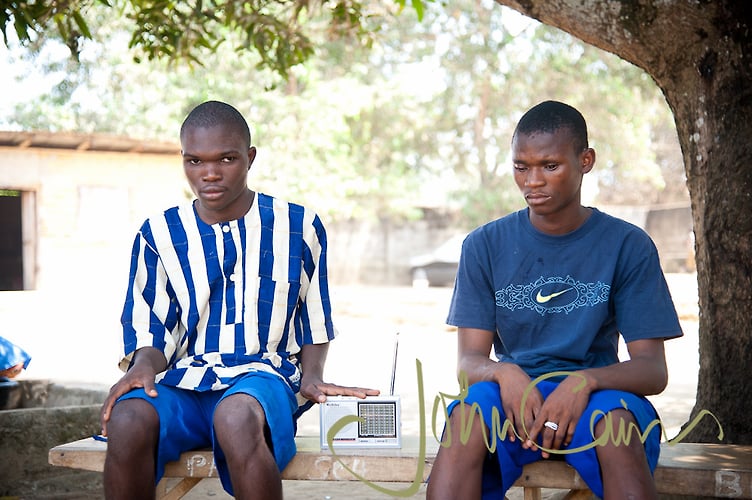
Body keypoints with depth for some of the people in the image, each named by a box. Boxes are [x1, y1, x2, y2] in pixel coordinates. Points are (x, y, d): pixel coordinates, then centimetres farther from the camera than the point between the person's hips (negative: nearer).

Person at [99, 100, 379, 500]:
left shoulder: (298, 227, 8)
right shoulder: (159, 235, 9)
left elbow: (314, 324, 16)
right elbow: (149, 333, 9)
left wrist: (312, 377, -4)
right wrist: (143, 367, -15)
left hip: (263, 376, -2)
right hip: (182, 385, 2)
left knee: (236, 416, -40)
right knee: (127, 419, -34)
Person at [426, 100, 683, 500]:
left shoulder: (628, 246, 1)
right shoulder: (485, 246, 6)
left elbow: (653, 370, -4)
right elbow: (469, 360, 1)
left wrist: (585, 381, -25)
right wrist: (504, 373, -24)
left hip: (595, 396, -1)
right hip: (511, 395, 1)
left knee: (617, 423, -36)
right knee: (468, 412, -33)